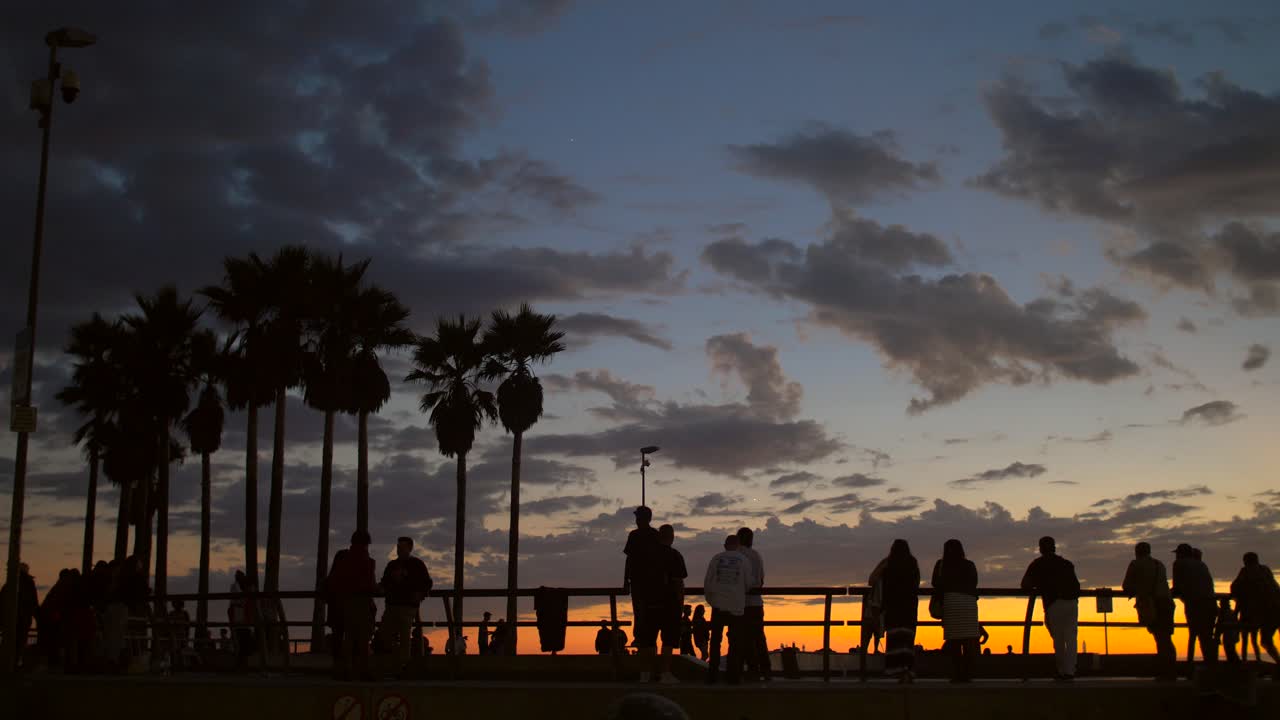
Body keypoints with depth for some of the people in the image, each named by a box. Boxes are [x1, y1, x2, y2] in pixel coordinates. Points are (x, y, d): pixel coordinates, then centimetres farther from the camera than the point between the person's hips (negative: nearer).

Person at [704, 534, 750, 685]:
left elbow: (707, 582, 6)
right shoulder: (743, 560, 3)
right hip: (737, 606, -1)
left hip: (718, 605, 1)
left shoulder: (716, 558, 6)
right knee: (735, 642, 4)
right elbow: (749, 583, 6)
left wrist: (710, 599, 20)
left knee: (715, 641, 6)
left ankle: (712, 674, 2)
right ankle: (733, 675, 0)